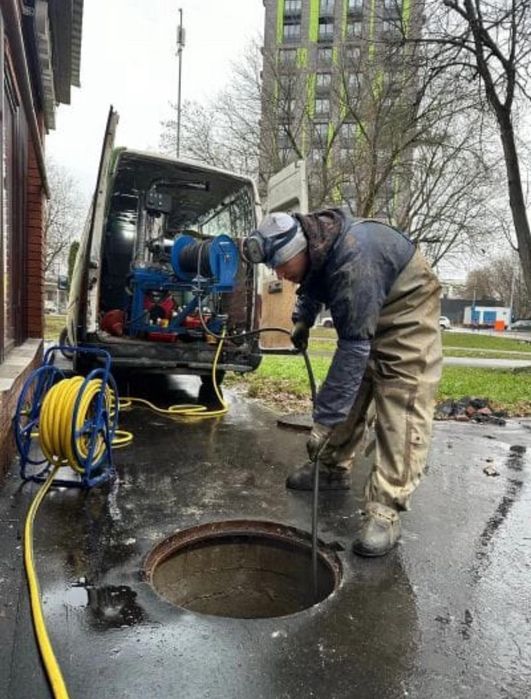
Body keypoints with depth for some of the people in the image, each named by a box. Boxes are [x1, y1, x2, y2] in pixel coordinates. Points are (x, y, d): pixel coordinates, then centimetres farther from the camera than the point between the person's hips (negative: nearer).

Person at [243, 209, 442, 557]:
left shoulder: (353, 258, -38)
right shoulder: (312, 246, -11)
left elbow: (354, 345, -38)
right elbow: (312, 285, 15)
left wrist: (325, 419, -37)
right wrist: (303, 319, -1)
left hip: (407, 310, -8)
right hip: (361, 313, 9)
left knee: (402, 404, -16)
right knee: (349, 391, 10)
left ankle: (385, 510, -14)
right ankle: (333, 469, 24)